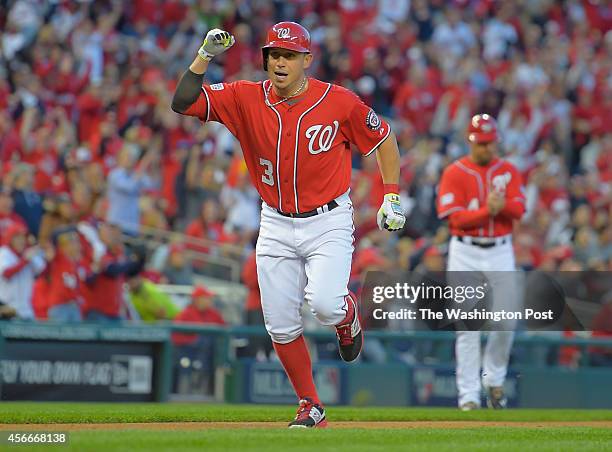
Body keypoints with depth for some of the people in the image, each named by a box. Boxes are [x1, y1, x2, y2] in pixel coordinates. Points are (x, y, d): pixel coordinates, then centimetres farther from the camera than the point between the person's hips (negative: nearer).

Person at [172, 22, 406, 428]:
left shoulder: (339, 102, -10)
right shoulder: (245, 98, -5)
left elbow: (383, 138, 3)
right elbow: (183, 102, -11)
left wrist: (392, 196, -1)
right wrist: (206, 56, -21)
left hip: (329, 222, -3)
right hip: (276, 226, 3)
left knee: (325, 304, -25)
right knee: (281, 325, 2)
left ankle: (348, 317, 13)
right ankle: (310, 406, 20)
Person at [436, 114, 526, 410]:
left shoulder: (508, 171, 7)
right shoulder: (455, 173, -2)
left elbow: (519, 209, -4)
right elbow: (453, 216, -11)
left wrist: (502, 204, -25)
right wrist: (487, 210, -23)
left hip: (501, 251, 3)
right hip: (465, 254, -3)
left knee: (507, 321, 1)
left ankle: (494, 379, 25)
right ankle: (469, 395, -2)